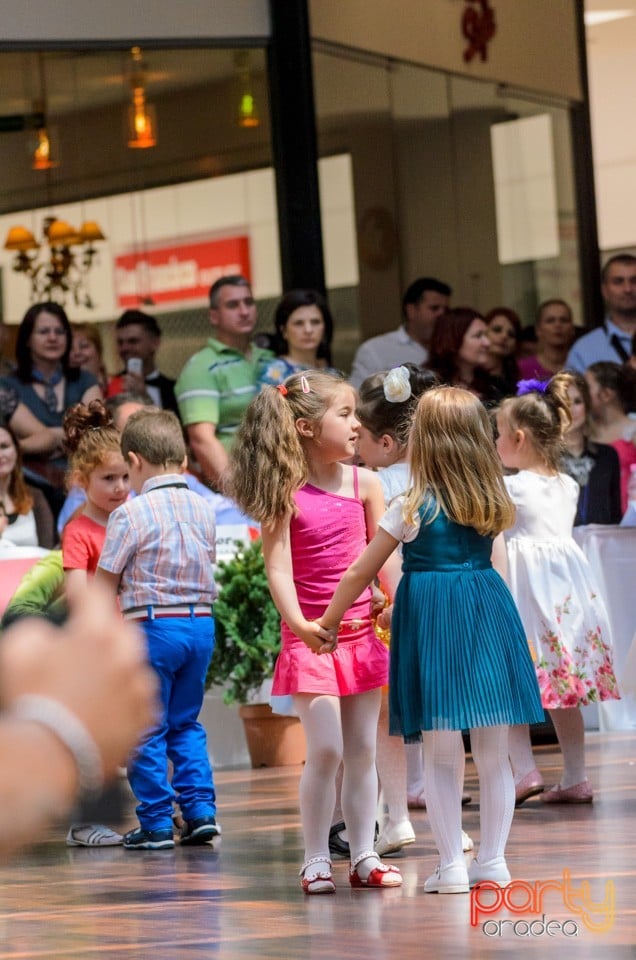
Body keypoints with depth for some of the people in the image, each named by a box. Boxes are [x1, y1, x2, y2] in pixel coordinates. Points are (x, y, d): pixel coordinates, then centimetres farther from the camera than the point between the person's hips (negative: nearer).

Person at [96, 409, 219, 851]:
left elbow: (105, 583, -6)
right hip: (201, 622, 6)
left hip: (152, 627, -6)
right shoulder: (204, 509, 5)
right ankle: (201, 810, 10)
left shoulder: (130, 515, -12)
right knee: (185, 722, 18)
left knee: (147, 730, 4)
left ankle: (157, 823, 6)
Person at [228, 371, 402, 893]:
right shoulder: (286, 493, -9)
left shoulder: (365, 483, 3)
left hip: (361, 630, 4)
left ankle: (364, 855, 15)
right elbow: (278, 565, -14)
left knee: (363, 750, 8)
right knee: (326, 749, -9)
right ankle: (316, 860, 1)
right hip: (310, 636, -4)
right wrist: (300, 624, -28)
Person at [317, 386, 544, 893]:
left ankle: (452, 865, 1)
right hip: (490, 615, 4)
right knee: (494, 751, 7)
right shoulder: (495, 505, 5)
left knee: (442, 753, 1)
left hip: (431, 620, -4)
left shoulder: (411, 509, -5)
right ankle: (493, 860, 11)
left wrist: (327, 621, 14)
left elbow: (359, 573, 1)